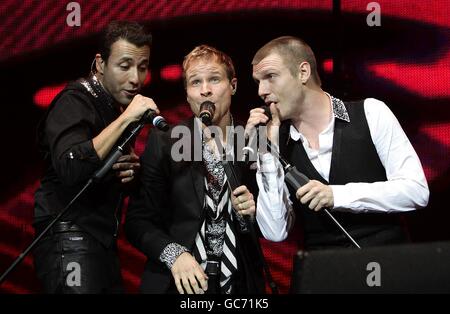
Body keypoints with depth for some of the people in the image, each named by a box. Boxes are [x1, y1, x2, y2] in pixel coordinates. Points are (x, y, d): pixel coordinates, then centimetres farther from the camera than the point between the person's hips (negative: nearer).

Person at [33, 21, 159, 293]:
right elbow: (70, 170, -28)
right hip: (70, 239, -8)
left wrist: (131, 172, 3)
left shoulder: (121, 108, 15)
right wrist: (125, 119, -24)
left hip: (102, 240, 9)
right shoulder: (75, 101, -9)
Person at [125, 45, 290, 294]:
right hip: (177, 284, -1)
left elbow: (274, 231, 5)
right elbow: (138, 220, -6)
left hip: (239, 284, 2)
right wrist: (173, 253, -20)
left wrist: (249, 214, -14)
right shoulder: (163, 143, -5)